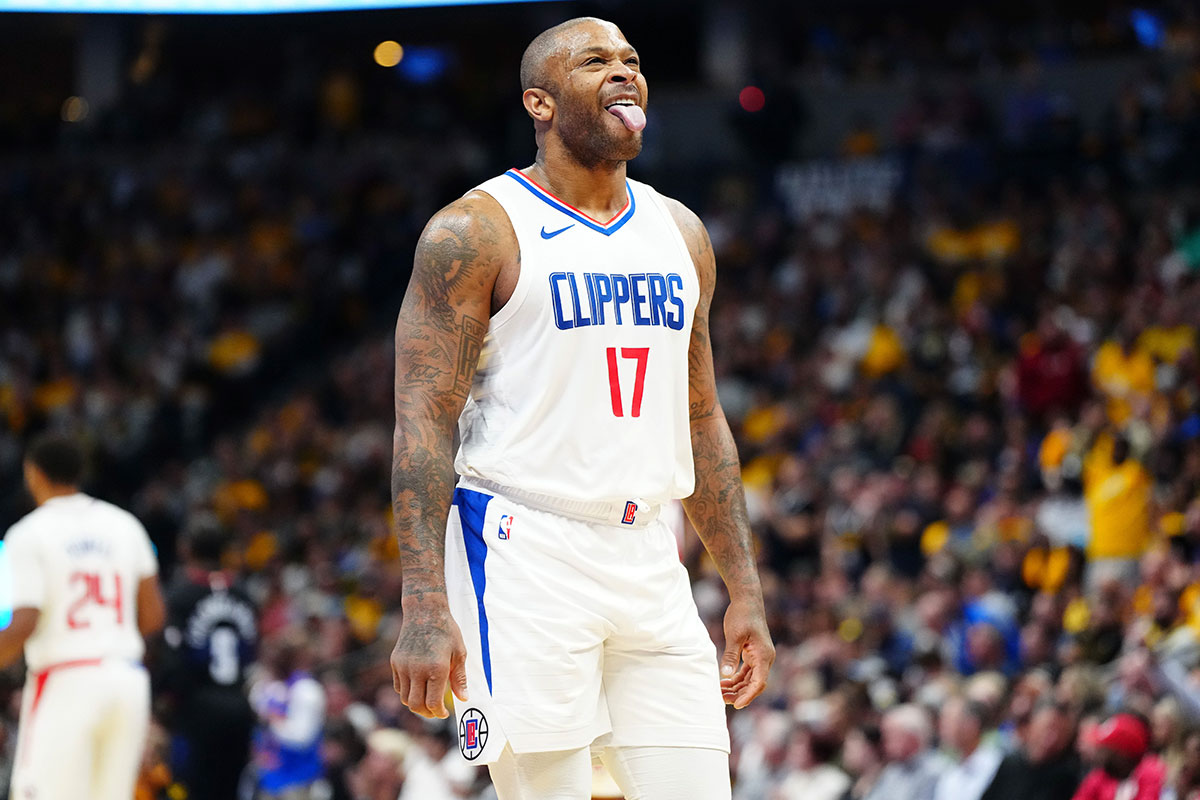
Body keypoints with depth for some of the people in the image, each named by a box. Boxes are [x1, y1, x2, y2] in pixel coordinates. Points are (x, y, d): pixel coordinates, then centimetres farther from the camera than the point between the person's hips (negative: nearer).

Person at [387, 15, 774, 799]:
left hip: (649, 558, 6)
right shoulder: (476, 231, -4)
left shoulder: (680, 234, 15)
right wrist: (424, 608, -18)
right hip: (523, 552, -6)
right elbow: (424, 421, -9)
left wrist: (746, 591, 14)